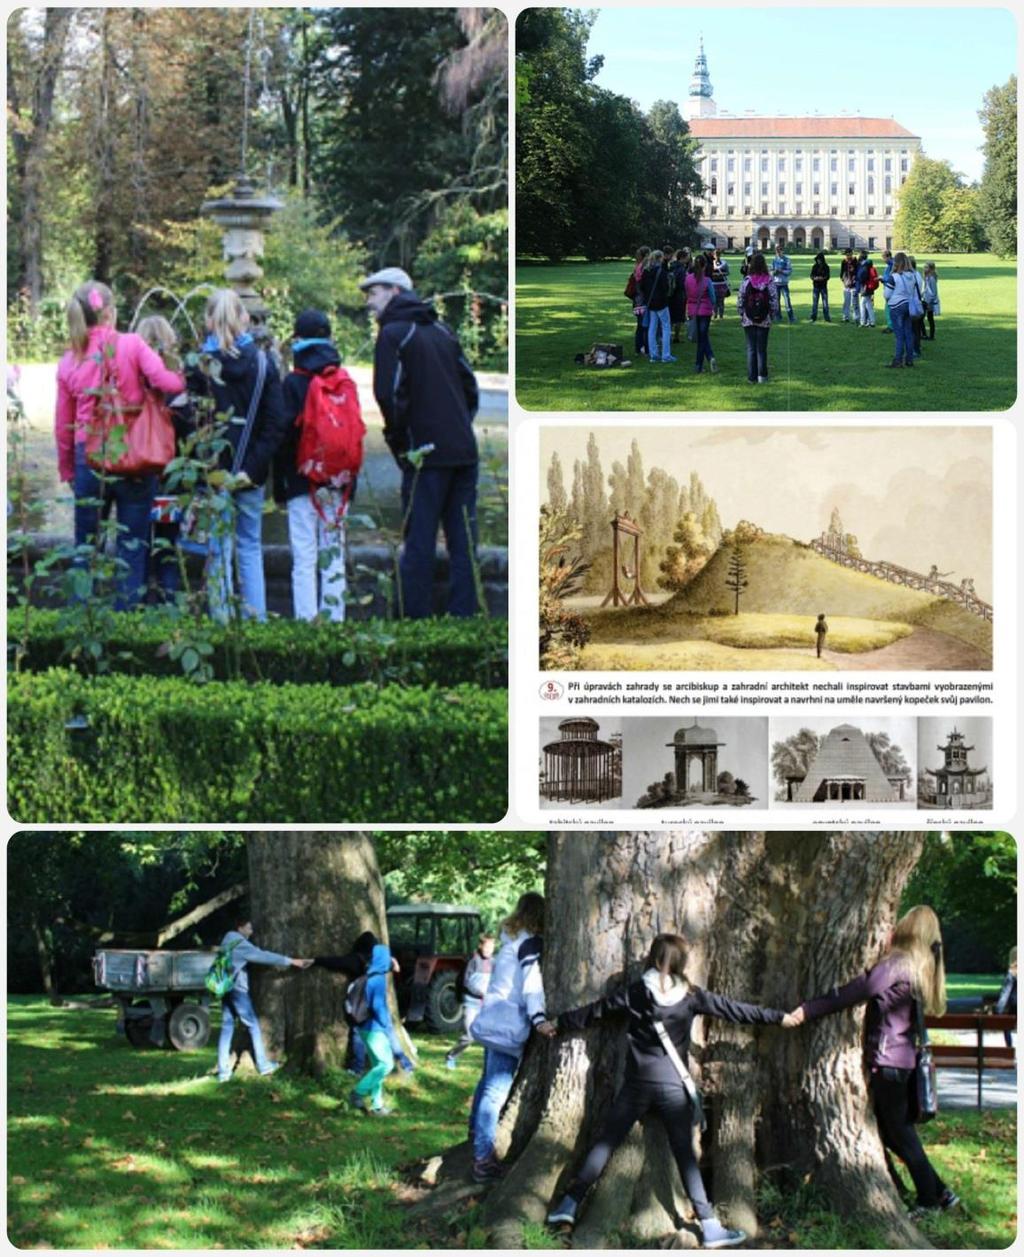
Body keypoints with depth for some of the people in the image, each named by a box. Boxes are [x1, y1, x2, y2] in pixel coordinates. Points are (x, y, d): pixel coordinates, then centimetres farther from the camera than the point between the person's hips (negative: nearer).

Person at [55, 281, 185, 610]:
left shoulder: (69, 362, 4)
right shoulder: (131, 344, -6)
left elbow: (63, 426, 9)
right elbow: (165, 381, -19)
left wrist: (67, 469, 20)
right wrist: (183, 378, 4)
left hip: (88, 457, 3)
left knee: (85, 545, 14)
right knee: (132, 546, 5)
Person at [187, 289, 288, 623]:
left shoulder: (199, 365, -8)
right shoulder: (263, 363, 0)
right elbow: (277, 423, -4)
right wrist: (255, 465, -5)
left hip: (213, 470, -3)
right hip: (251, 471, 3)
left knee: (218, 549, 3)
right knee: (250, 546, 13)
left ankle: (221, 619, 2)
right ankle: (256, 619, 13)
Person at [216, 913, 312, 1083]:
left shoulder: (228, 942, 14)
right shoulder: (240, 944, -15)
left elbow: (257, 955, 20)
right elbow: (263, 956, -19)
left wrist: (275, 964, 16)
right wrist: (292, 962, -19)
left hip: (226, 989, 8)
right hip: (237, 989, -8)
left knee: (226, 1028, 5)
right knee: (253, 1025, 3)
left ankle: (223, 1071, 0)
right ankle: (263, 1065, 9)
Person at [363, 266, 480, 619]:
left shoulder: (394, 333, -5)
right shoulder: (442, 330, 16)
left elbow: (389, 394, -15)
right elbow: (470, 387, 17)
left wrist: (398, 440, -3)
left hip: (426, 454, -6)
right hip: (464, 451, 6)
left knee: (418, 544, -3)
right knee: (462, 542, 7)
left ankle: (415, 614, -3)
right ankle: (463, 612, 8)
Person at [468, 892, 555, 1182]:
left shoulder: (512, 940, 15)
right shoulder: (532, 943, -11)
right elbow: (531, 982, -24)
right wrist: (539, 1019, -35)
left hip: (494, 1020, 9)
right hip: (509, 1025, -9)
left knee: (489, 1081, 26)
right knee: (496, 1091, -12)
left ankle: (476, 1133, 43)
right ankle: (483, 1159, -17)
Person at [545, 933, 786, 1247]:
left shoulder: (635, 992, 2)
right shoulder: (691, 996, -2)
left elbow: (595, 1011, 12)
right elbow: (735, 1010, 2)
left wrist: (559, 1023, 26)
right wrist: (781, 1017, 8)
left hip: (637, 1082, 1)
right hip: (673, 1085, -1)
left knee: (606, 1142, 8)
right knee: (685, 1155, 2)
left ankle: (569, 1204, 5)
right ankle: (710, 1227, -2)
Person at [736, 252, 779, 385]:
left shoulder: (746, 280, -7)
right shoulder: (769, 281, -7)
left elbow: (740, 300, -4)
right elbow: (774, 300, -5)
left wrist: (741, 315, 9)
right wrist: (772, 316, 8)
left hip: (748, 319, 0)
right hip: (764, 320, 0)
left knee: (751, 348, 8)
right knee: (762, 348, 9)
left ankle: (752, 377, 7)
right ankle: (762, 375, 8)